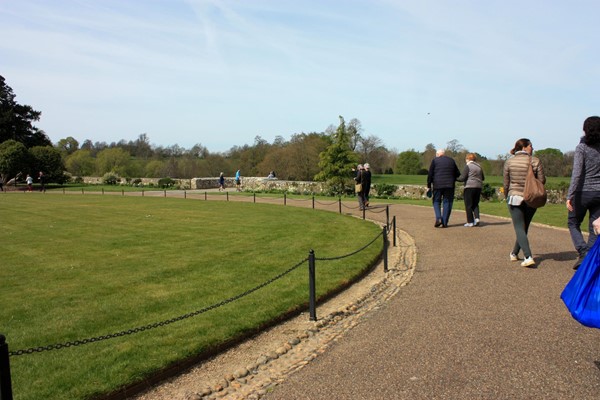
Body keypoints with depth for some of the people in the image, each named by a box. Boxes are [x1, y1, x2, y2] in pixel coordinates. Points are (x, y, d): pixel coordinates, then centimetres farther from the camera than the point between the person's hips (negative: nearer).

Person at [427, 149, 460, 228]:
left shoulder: (435, 160, 3)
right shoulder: (451, 161, 13)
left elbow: (430, 174, -2)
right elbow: (457, 174, 16)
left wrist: (429, 186, 2)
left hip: (437, 185, -2)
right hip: (449, 185, 2)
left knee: (436, 202, 11)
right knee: (447, 203, 6)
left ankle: (438, 218, -9)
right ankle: (444, 222, 3)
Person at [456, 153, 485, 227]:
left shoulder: (467, 166, -8)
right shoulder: (479, 166, 12)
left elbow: (462, 178, -12)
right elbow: (483, 178, 21)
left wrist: (455, 178, 5)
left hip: (470, 187, -6)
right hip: (478, 187, 6)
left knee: (468, 205, 1)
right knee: (475, 204, 16)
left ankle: (470, 222, 0)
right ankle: (477, 218, -2)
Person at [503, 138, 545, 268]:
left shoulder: (509, 162, -2)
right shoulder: (535, 161, -4)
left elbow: (506, 183, 3)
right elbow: (542, 180, -5)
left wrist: (507, 196, 17)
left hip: (515, 197, -1)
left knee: (519, 228, -2)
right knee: (524, 227, 17)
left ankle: (528, 257, -17)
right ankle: (514, 253, 30)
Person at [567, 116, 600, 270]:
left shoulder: (582, 148, -10)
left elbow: (577, 173, -18)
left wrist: (570, 195, -18)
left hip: (584, 192, -4)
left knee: (573, 223, 13)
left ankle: (583, 252, -5)